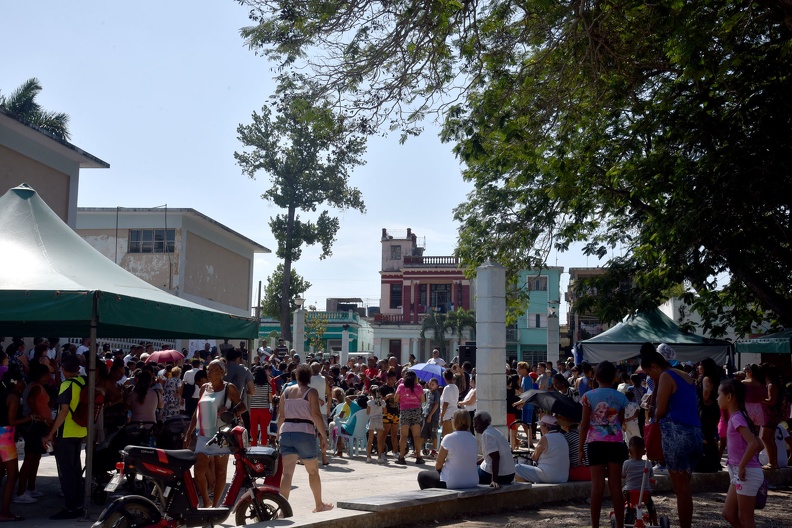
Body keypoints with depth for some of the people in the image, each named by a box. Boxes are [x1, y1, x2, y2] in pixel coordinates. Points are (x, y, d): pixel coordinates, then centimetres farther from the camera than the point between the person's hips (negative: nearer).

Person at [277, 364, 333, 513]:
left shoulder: (286, 391, 13)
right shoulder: (311, 392, -1)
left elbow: (281, 415, 14)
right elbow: (316, 415, -10)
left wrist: (279, 434, 23)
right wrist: (324, 436, -9)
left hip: (286, 432, 3)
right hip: (304, 433, -3)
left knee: (287, 472, -3)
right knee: (313, 470, 14)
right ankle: (319, 505, 27)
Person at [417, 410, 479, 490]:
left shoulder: (449, 438, -15)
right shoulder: (473, 439, 2)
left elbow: (438, 464, -8)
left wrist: (438, 468, 15)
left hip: (452, 484, -6)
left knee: (422, 475, 18)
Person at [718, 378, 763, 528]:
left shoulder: (736, 418, -16)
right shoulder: (737, 416, 12)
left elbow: (753, 444, -29)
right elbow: (759, 445, 17)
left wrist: (741, 466, -21)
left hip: (747, 474, -9)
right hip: (738, 474, 9)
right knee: (728, 513, 14)